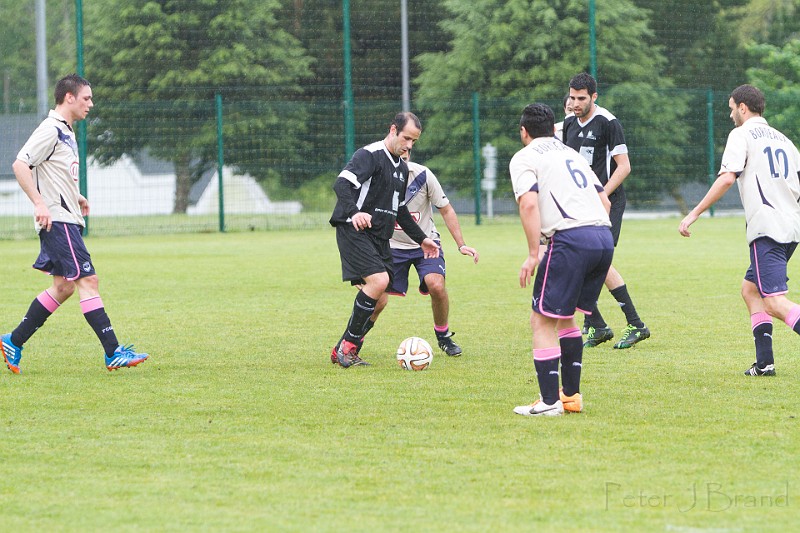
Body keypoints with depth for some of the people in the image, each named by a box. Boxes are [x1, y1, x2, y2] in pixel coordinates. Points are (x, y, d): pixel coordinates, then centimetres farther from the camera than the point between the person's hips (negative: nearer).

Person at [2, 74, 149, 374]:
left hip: (67, 220, 11)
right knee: (87, 281, -12)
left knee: (63, 286, 11)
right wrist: (40, 203, -26)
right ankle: (113, 353, -14)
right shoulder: (50, 130, -13)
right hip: (57, 221, -11)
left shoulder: (65, 132, 18)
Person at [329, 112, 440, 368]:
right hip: (354, 231, -9)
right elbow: (341, 183, -25)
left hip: (380, 238, 9)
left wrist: (421, 238, 29)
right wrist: (354, 212, -42)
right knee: (379, 281, -24)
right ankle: (348, 345, -12)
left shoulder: (402, 167, 18)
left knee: (380, 300, 2)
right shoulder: (369, 155, -10)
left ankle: (342, 352, 12)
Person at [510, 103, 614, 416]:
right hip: (604, 236, 7)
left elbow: (529, 203, -11)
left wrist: (533, 255, -10)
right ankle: (571, 395, 22)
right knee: (565, 317, 22)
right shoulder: (572, 154, 27)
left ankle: (549, 402, -4)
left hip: (570, 239, -7)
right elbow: (604, 200, 22)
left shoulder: (524, 158, 6)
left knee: (543, 321, 0)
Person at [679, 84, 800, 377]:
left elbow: (727, 177, -13)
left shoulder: (741, 135, 0)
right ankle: (764, 362, 12)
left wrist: (694, 213, -11)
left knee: (775, 303, -13)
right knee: (750, 289, 20)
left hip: (767, 229, -8)